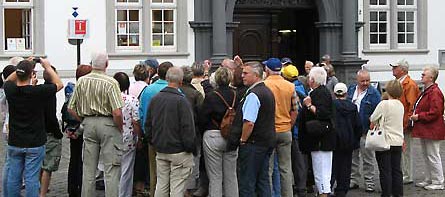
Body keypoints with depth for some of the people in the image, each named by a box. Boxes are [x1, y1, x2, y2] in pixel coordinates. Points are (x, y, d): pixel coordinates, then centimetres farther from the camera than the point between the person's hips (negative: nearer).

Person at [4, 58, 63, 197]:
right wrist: (48, 67, 7)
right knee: (31, 178, 0)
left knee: (13, 177, 10)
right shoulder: (38, 91, -17)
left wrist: (23, 67, 15)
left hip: (14, 143, 4)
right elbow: (59, 84, 0)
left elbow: (8, 80, 20)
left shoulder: (10, 90, -6)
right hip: (35, 143, -3)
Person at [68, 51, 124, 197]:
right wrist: (120, 129, -5)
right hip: (107, 123, -5)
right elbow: (117, 113, -20)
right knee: (111, 168, 1)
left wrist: (84, 120, 15)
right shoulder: (110, 83, -14)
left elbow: (71, 108, 6)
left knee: (88, 168, 13)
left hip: (88, 124, 5)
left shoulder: (81, 81, 2)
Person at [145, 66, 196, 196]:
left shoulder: (155, 99, 5)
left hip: (160, 150, 6)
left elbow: (148, 125, 12)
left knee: (161, 185, 12)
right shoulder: (181, 101, -15)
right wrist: (191, 148, -5)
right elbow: (188, 128, -16)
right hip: (179, 151, -6)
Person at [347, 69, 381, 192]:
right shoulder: (351, 90, 8)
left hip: (366, 131, -5)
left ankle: (369, 182, 11)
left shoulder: (374, 93, -7)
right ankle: (353, 180, 23)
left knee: (368, 158, 2)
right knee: (352, 157, 13)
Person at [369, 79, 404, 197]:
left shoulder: (384, 104, -15)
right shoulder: (401, 105, 6)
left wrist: (373, 124, 12)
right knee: (396, 170, 11)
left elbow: (372, 119, -9)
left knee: (385, 171, 1)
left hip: (385, 142, -6)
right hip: (398, 142, 6)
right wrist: (379, 122, 15)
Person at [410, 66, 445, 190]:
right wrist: (415, 114, 10)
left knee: (433, 156, -4)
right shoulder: (426, 91, 14)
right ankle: (428, 180, 25)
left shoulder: (434, 92, -19)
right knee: (426, 155, 16)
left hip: (432, 131, -11)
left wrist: (418, 116, -19)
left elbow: (434, 113, -25)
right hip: (424, 130, 11)